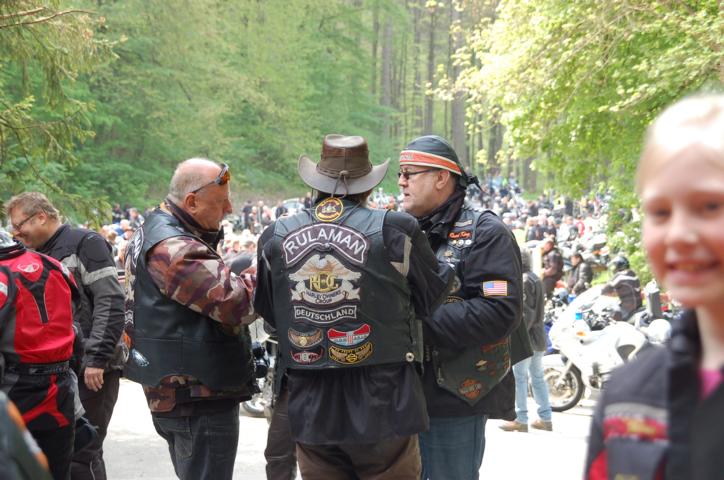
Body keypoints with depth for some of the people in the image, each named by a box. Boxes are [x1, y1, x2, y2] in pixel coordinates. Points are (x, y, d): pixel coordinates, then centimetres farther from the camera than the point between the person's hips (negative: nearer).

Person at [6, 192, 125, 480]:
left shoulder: (84, 243, -7)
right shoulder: (40, 256, 18)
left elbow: (110, 303, -15)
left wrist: (97, 358, -20)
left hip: (91, 370, -8)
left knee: (82, 455, -9)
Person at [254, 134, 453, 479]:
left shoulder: (275, 238, 0)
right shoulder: (393, 230, -10)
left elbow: (268, 312, 14)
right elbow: (431, 297, 4)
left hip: (311, 413, 3)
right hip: (383, 410, -3)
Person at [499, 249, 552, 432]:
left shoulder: (524, 281, -13)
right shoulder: (535, 279, 16)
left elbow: (526, 312, -19)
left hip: (526, 337, -9)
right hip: (539, 338, 9)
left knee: (519, 377, -5)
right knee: (538, 377, 12)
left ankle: (521, 419, -5)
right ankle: (545, 418, 14)